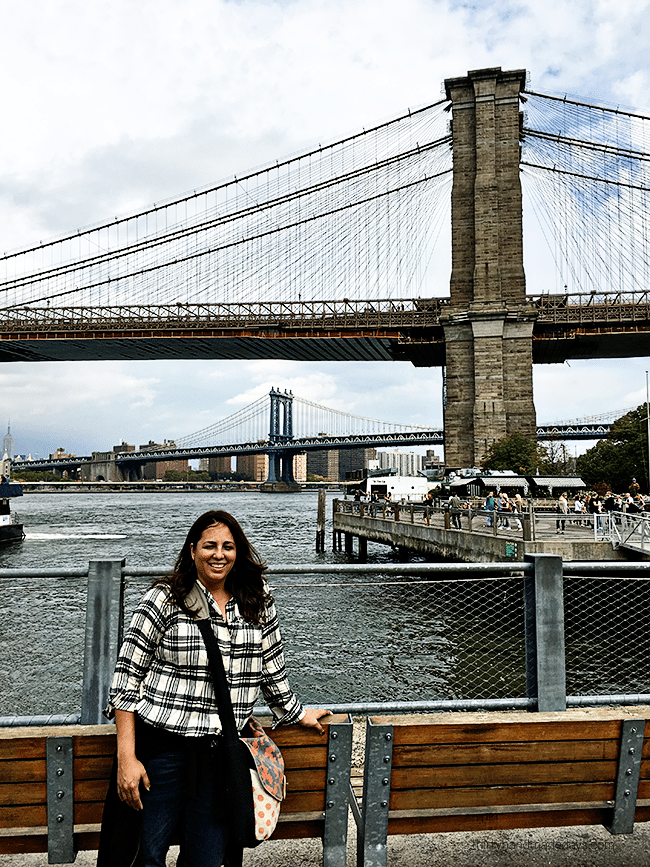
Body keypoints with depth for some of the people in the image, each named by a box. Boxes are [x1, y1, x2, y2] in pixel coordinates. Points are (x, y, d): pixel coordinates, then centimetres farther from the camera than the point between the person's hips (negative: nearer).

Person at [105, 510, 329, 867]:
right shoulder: (164, 600, -7)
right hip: (162, 746, -3)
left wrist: (297, 714, 25)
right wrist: (126, 757, -10)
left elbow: (272, 668, 18)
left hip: (220, 752, 3)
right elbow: (127, 676, -6)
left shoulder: (258, 604, 5)